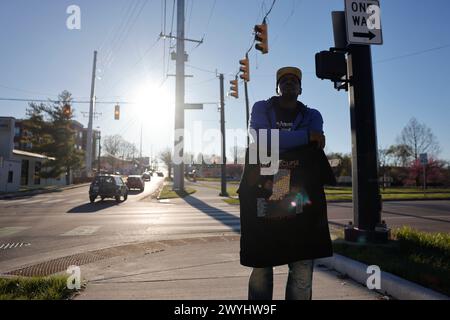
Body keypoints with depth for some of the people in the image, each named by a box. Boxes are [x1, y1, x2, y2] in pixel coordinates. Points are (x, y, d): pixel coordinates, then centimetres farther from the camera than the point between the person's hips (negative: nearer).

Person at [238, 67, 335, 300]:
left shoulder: (312, 116, 14)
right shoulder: (261, 109, 9)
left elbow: (315, 149, -6)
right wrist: (306, 136, -11)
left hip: (302, 198, 2)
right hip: (262, 196, -1)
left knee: (303, 268, 1)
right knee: (261, 265, 8)